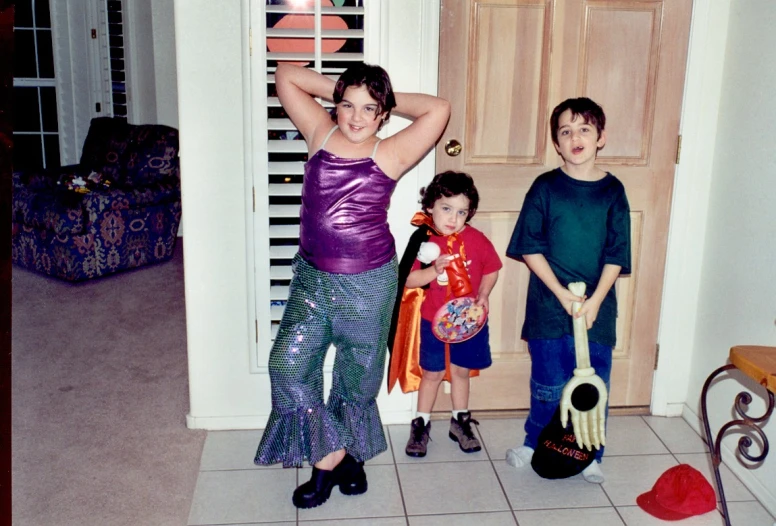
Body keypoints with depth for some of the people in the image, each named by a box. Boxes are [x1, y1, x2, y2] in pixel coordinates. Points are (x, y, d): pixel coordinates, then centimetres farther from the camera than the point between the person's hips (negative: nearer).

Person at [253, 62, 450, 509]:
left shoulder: (389, 153, -8)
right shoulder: (320, 133, 1)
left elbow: (440, 109, -16)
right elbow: (285, 76, 7)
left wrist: (387, 100, -4)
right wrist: (340, 91, 3)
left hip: (368, 282, -3)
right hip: (311, 276, 3)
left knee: (357, 374, 12)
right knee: (289, 363, -2)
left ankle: (349, 454, 35)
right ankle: (330, 456, 13)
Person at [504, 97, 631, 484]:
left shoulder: (612, 191, 0)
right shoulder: (545, 187, -3)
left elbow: (616, 255, -1)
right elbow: (530, 248, -5)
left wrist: (595, 299, -12)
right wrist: (561, 292, -12)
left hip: (596, 306, 1)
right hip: (549, 303, -1)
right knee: (549, 384, 8)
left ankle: (590, 454, 28)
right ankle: (535, 443, 31)